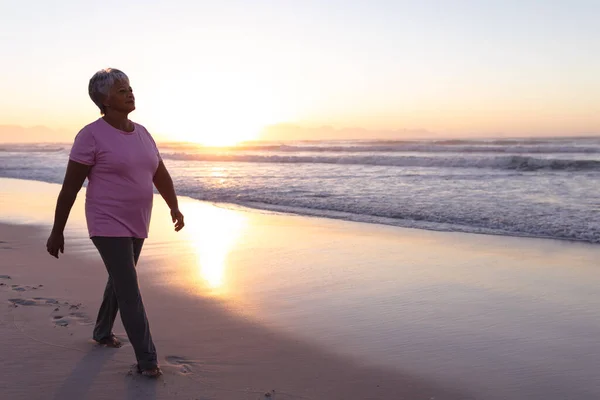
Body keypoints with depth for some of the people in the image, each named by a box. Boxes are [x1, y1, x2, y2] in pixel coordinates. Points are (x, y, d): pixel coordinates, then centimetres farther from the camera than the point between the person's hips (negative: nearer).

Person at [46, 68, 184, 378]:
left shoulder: (142, 134, 6)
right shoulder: (91, 135, -15)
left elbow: (161, 176, 10)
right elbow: (69, 187, -12)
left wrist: (174, 208, -6)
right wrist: (57, 232, -9)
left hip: (136, 225, 8)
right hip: (109, 227, -8)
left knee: (119, 281, 23)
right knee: (130, 292, -7)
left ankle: (102, 331, 46)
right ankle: (147, 359, 2)